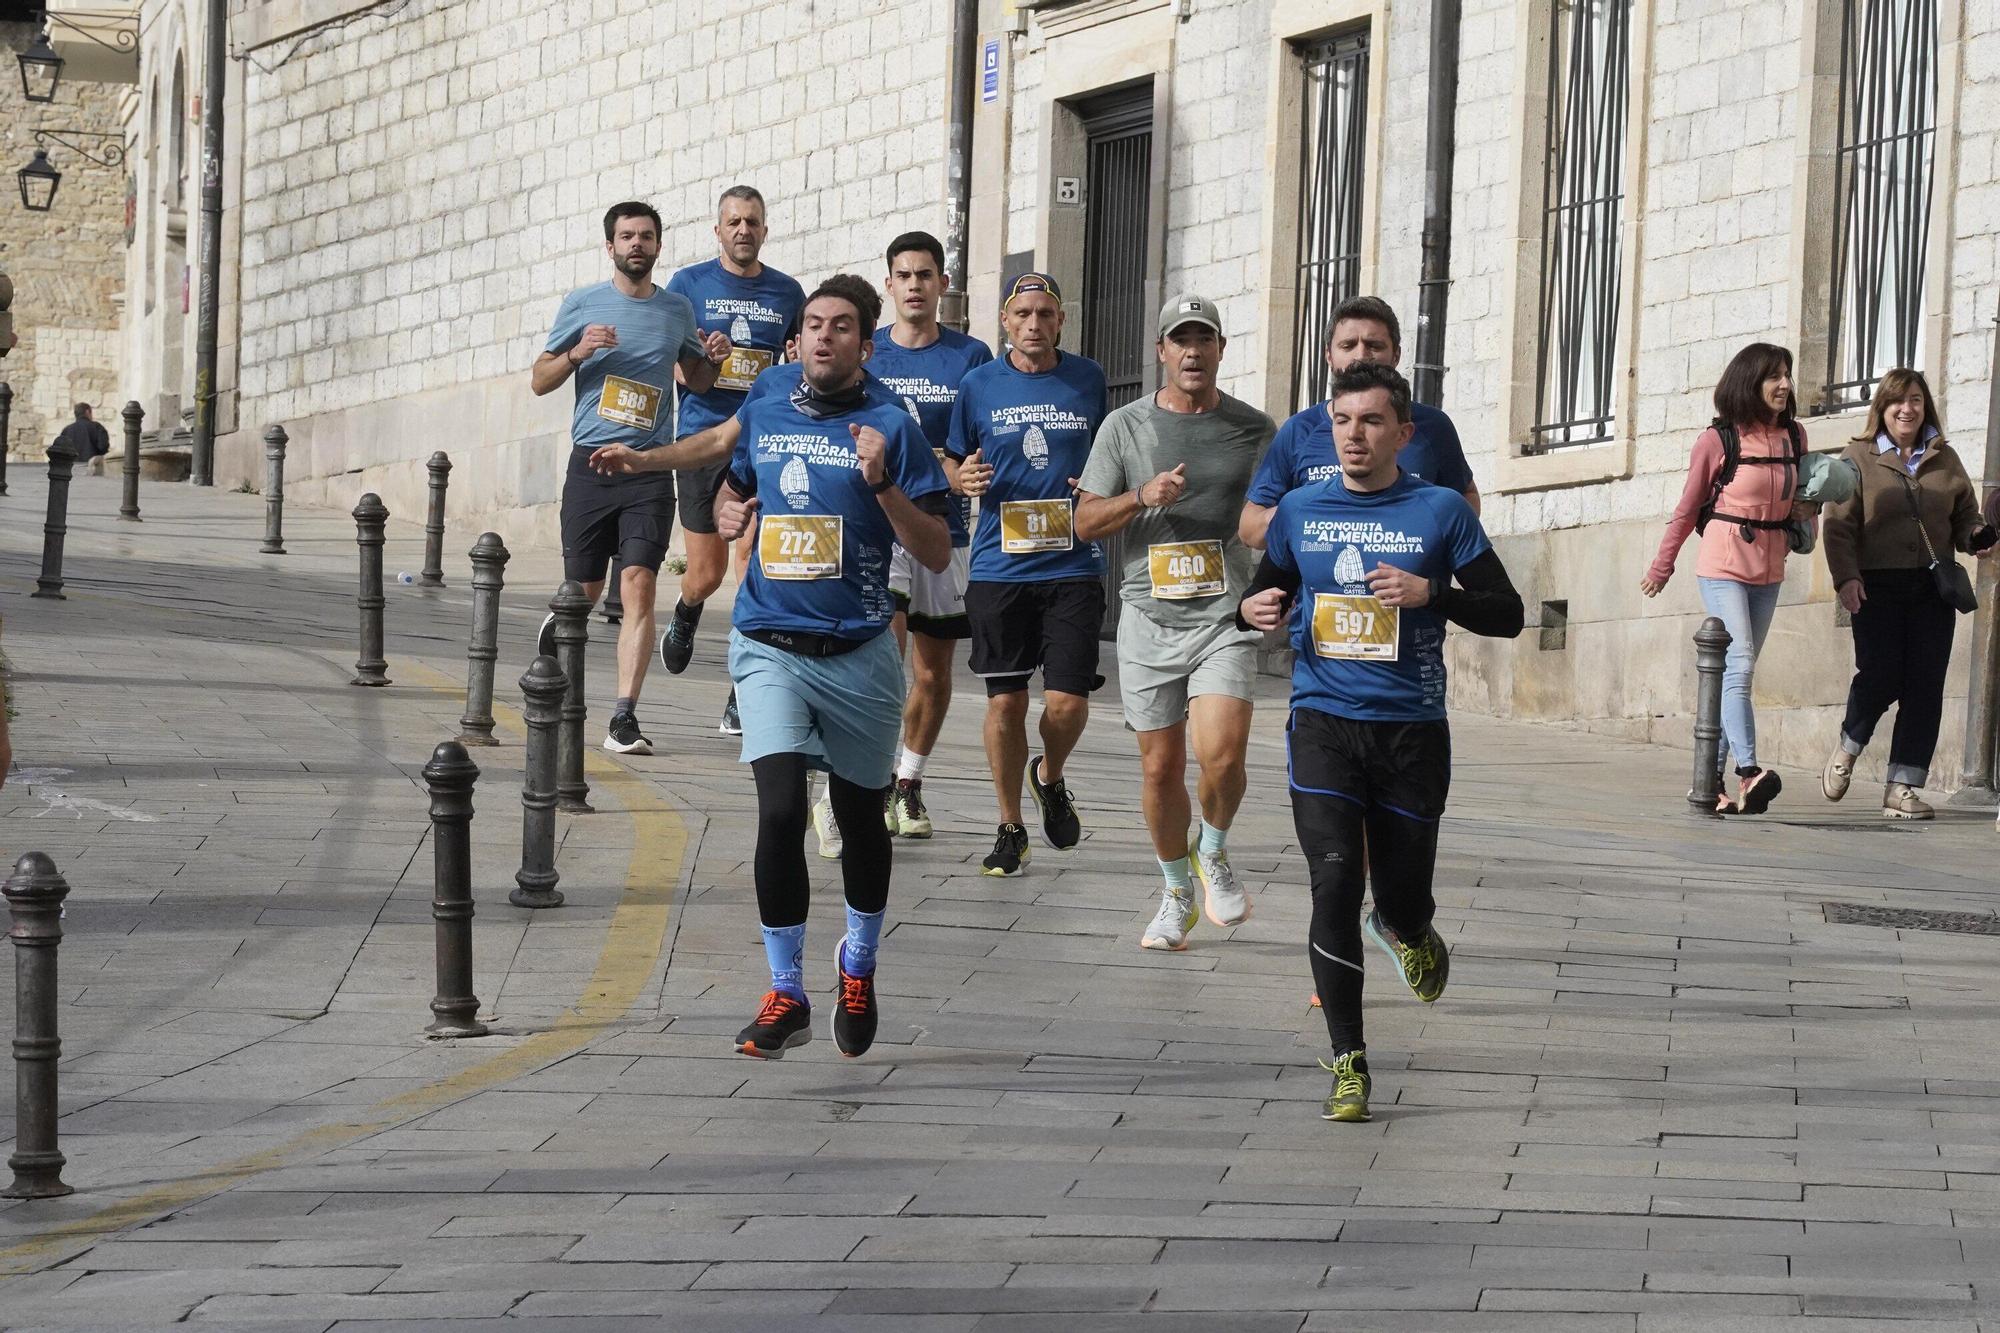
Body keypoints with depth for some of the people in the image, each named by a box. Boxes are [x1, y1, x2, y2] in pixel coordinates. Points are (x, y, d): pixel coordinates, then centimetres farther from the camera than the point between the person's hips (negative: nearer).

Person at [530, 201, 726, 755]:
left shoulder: (677, 310, 10)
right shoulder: (583, 304, 5)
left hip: (651, 469, 0)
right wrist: (577, 353, -10)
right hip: (590, 463, 0)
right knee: (584, 589, 7)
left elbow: (693, 377, 25)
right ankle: (559, 625, 44)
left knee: (639, 586, -13)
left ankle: (625, 718, -15)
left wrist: (712, 359, 3)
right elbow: (539, 380, 9)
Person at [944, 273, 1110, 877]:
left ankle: (1051, 779, 25)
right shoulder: (979, 385, 3)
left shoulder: (1087, 379, 5)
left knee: (1067, 702, -8)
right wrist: (963, 478, -9)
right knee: (1005, 701, 3)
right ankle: (1010, 828, 19)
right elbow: (952, 461, 14)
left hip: (1073, 564, 0)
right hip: (999, 567, 0)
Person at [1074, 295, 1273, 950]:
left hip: (1225, 617, -1)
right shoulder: (1126, 426, 5)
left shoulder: (1254, 429, 7)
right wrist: (1142, 496, -12)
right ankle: (1177, 894, 24)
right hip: (1149, 617, 1)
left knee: (1222, 755, -19)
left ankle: (1213, 853, 10)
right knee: (1160, 766, 5)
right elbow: (1085, 522, 5)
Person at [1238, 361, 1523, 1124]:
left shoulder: (1440, 511, 0)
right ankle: (1348, 1062, -7)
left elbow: (1508, 615, 0)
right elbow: (1265, 596, 21)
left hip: (1411, 728, -1)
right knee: (1335, 881, -14)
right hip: (1324, 722, 1)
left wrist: (1428, 594, -16)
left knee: (1401, 896, 6)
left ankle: (1408, 932, 46)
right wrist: (1255, 611, -3)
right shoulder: (1301, 510, 7)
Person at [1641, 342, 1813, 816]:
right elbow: (1688, 508, 3)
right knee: (1739, 666, -18)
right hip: (1724, 563, -6)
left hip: (1769, 568, 6)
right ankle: (1748, 773, -28)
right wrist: (1662, 565, 9)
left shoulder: (1794, 435, 7)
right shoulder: (1718, 439, -7)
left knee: (1735, 672, 8)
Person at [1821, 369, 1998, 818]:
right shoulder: (1859, 458, 4)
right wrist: (1845, 576, -15)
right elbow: (1838, 524, -2)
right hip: (1877, 587, -3)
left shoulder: (1944, 459, 15)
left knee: (1924, 688, -3)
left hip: (1932, 590, 3)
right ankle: (1848, 747, 19)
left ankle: (1902, 788, 2)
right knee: (1880, 677, -12)